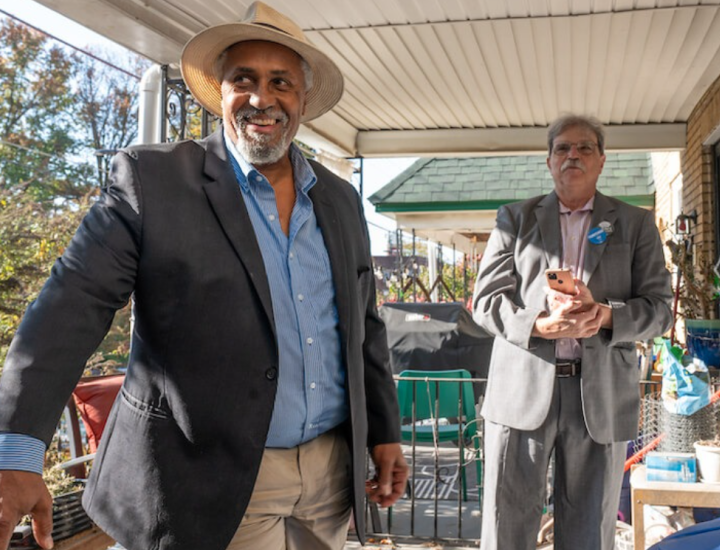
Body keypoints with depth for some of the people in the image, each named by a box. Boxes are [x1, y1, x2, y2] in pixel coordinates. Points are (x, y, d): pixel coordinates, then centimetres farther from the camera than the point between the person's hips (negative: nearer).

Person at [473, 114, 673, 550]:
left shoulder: (636, 224, 11)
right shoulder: (515, 219, 10)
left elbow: (659, 309, 5)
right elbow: (486, 301, 3)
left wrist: (604, 316, -15)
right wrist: (541, 325, -16)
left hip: (601, 397, 1)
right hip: (523, 390, 0)